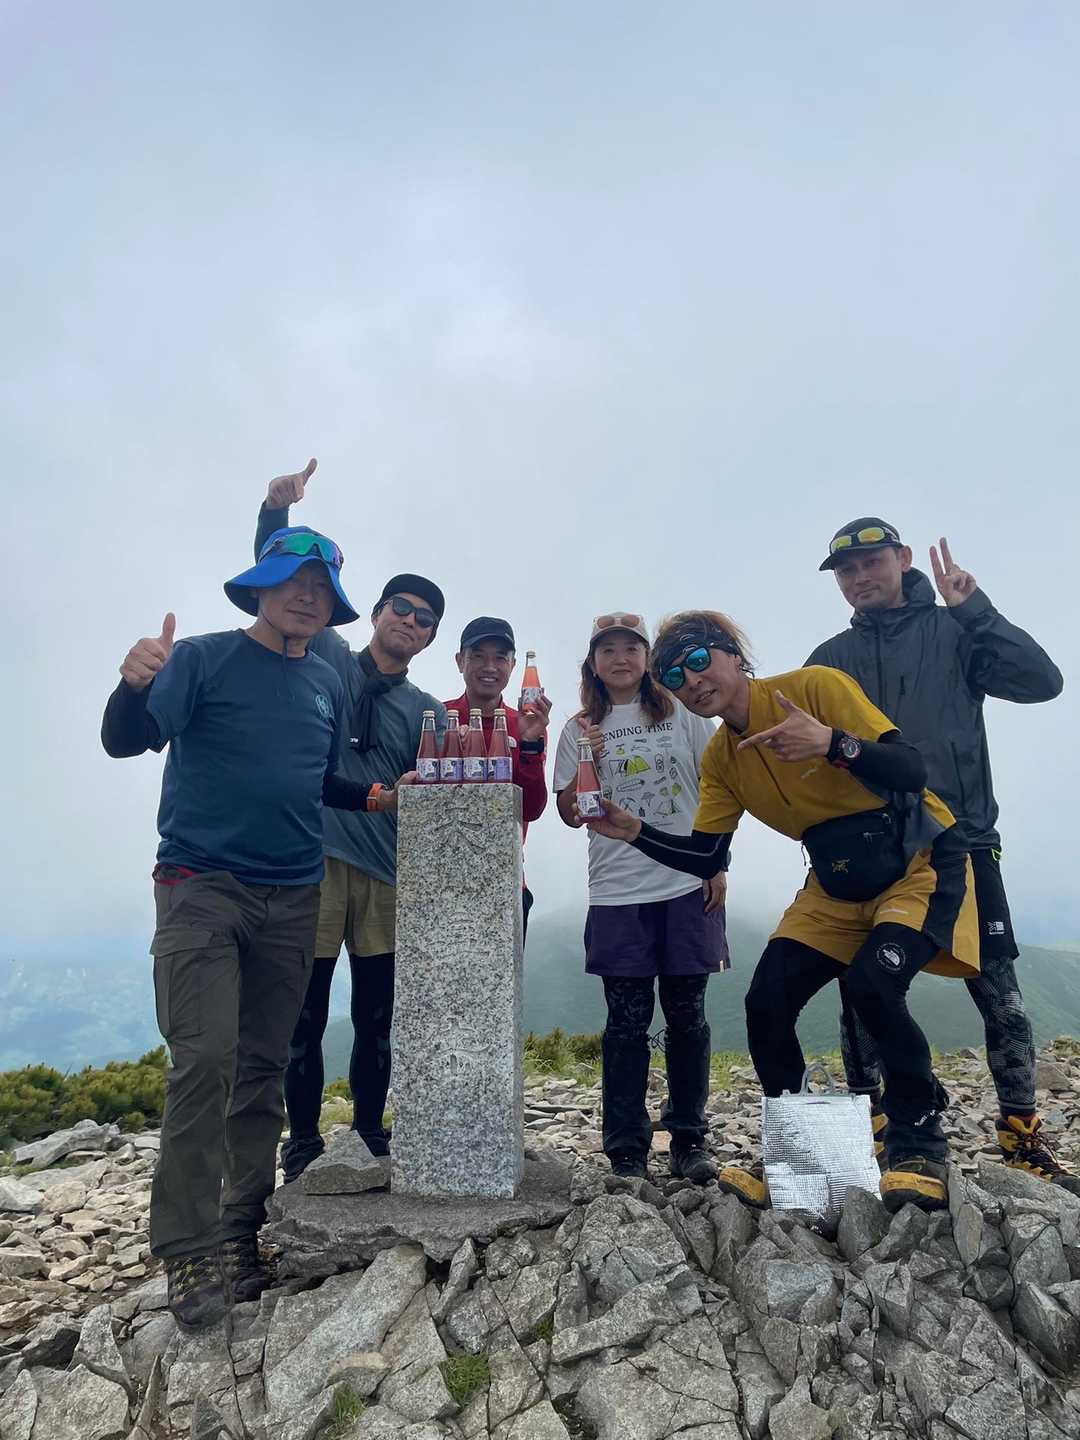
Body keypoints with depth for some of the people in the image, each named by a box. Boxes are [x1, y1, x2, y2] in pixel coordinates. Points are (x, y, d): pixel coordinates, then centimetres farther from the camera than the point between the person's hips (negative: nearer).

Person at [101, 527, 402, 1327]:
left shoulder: (327, 684, 13)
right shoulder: (203, 658, -1)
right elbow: (127, 741, -11)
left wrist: (373, 797, 6)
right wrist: (135, 685, -31)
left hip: (292, 900, 5)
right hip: (201, 889, -4)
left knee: (264, 1069, 7)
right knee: (204, 1059, -11)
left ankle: (243, 1234, 18)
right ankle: (188, 1250, 1)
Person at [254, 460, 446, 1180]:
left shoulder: (428, 711, 12)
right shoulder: (327, 659, 7)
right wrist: (275, 512, -13)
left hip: (387, 871, 3)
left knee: (377, 1017, 11)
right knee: (306, 1015, 4)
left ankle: (370, 1129, 28)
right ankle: (305, 1138, 20)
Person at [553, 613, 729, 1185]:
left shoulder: (682, 714, 6)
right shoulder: (580, 730, 6)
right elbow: (570, 814, 6)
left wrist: (717, 865, 2)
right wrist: (585, 760, -9)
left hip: (687, 887, 1)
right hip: (617, 895, 0)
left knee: (687, 1016, 7)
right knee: (628, 1021, 3)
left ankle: (689, 1140, 22)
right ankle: (626, 1150, 14)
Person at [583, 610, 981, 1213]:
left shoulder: (817, 684, -20)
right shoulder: (719, 758, -1)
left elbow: (911, 769, -25)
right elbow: (705, 858, 0)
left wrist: (833, 744, -42)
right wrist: (636, 832, -15)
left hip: (921, 861, -5)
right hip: (838, 883, 6)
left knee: (873, 982, -28)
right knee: (767, 1002, -8)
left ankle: (919, 1140, -2)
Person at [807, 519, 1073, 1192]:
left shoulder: (952, 633, 6)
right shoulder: (830, 660, 13)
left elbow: (1042, 680, -7)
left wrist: (974, 608, -13)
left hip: (960, 841, -2)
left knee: (999, 990, 0)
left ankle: (1023, 1132, 15)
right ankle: (870, 1130, 18)